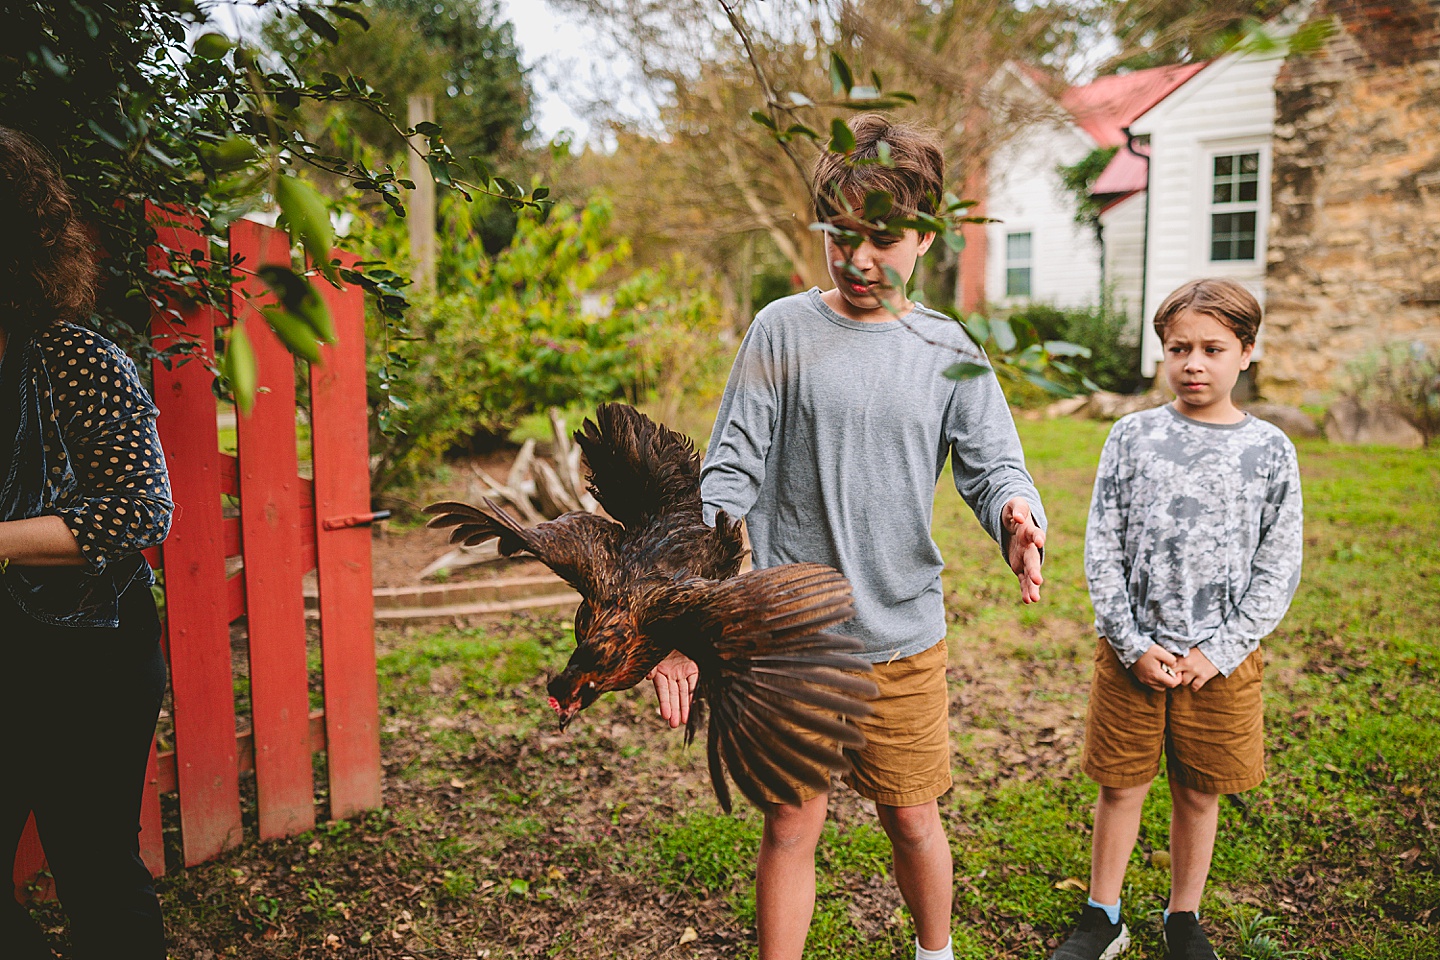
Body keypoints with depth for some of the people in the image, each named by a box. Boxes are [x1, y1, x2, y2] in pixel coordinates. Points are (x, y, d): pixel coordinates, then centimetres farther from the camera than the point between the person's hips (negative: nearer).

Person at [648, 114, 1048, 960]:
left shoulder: (948, 351, 2)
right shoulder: (783, 332, -4)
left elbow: (995, 465, -2)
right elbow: (730, 476, -6)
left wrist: (1018, 517, -28)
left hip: (905, 636, 2)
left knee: (913, 821, 16)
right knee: (791, 827, 7)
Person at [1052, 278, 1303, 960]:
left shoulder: (1269, 450, -1)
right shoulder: (1134, 436, -2)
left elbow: (1279, 568, -1)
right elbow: (1103, 551, -2)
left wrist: (1218, 651, -10)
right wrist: (1134, 646, -9)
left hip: (1222, 657, 0)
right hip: (1132, 651, 0)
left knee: (1199, 793, 13)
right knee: (1121, 786, 10)